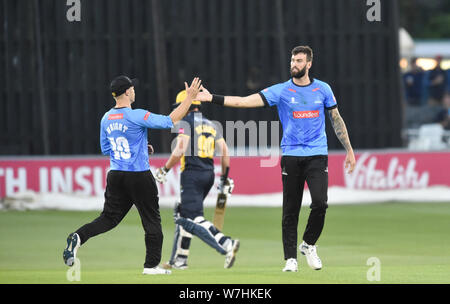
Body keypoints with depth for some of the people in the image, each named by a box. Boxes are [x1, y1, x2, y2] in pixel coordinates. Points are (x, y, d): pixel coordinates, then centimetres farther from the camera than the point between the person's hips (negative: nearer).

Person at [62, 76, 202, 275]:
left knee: (109, 217, 10)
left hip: (115, 176, 6)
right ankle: (151, 265, 9)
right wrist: (189, 98, -10)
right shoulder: (137, 116, -15)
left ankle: (79, 237, -13)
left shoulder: (106, 119, 6)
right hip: (139, 177, -6)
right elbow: (169, 121, -16)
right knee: (152, 220, 7)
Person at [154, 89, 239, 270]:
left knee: (195, 219, -12)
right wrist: (225, 178, 18)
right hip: (209, 174, 8)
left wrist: (164, 170, -9)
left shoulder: (185, 123, -5)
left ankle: (226, 244, -30)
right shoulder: (211, 125, 17)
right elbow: (224, 151, 12)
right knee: (183, 214, 18)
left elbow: (180, 150, -18)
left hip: (192, 174, -8)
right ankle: (179, 259, 20)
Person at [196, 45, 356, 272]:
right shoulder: (281, 91, 2)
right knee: (290, 210, -1)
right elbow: (245, 101, -6)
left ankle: (309, 245, 8)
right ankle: (290, 259, 7)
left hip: (317, 155, 0)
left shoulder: (323, 89, 7)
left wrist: (349, 150, 14)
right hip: (291, 156, 0)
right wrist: (212, 99, -15)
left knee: (320, 203, -16)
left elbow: (336, 119, 16)